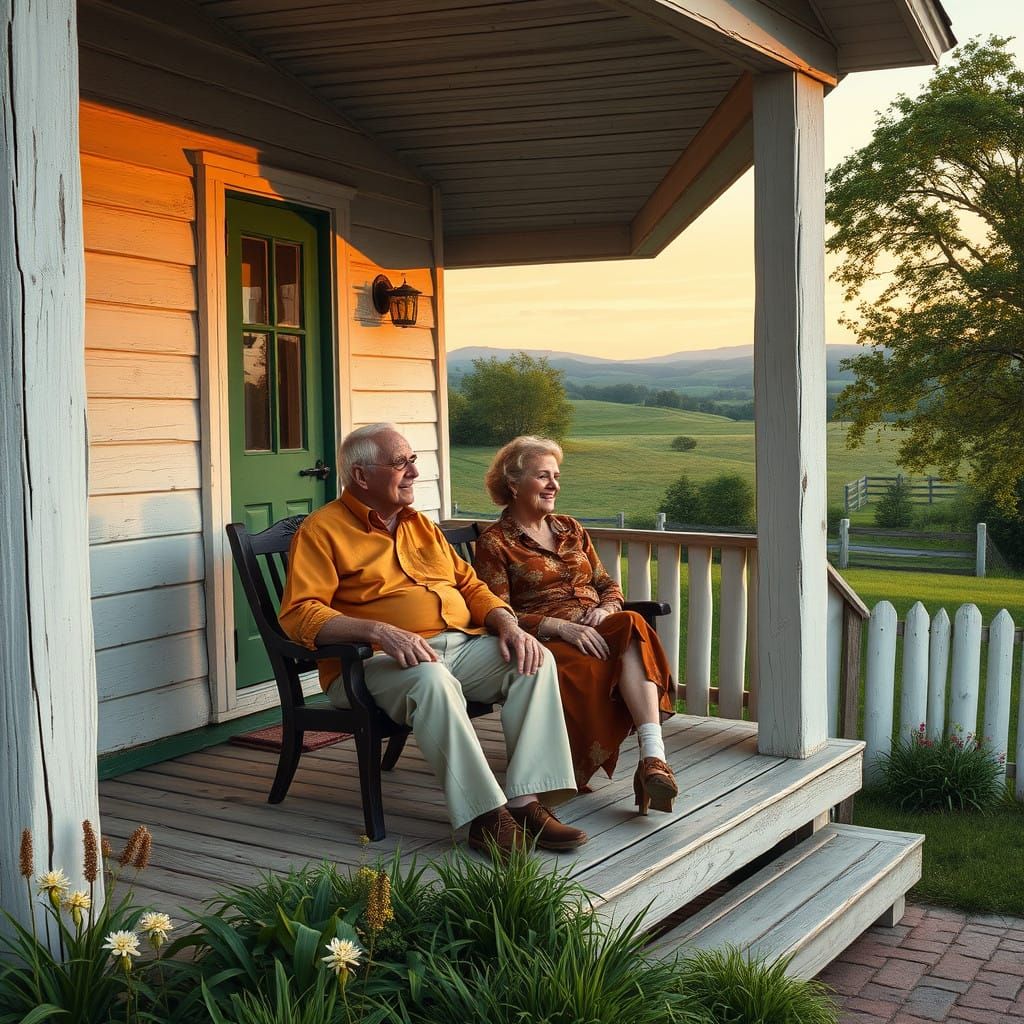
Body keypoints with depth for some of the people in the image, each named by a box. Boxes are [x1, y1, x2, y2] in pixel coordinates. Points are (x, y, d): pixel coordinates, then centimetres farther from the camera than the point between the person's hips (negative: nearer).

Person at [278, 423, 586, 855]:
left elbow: (470, 586, 23)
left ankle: (526, 800, -23)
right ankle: (484, 815, -33)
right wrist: (380, 631, -25)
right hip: (377, 660, -6)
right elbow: (299, 614, -11)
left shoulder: (420, 525, 23)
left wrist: (507, 623, 0)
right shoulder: (323, 530, 1)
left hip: (461, 646, 7)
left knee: (534, 661, -17)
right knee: (431, 679, -38)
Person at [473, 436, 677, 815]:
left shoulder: (570, 529, 25)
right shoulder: (495, 542, 6)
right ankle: (651, 761, -33)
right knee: (589, 671, -40)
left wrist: (606, 609, -3)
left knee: (632, 628, -34)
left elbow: (608, 585, 23)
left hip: (597, 631, 4)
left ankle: (653, 758, -46)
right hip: (544, 641, -4)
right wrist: (560, 627, -20)